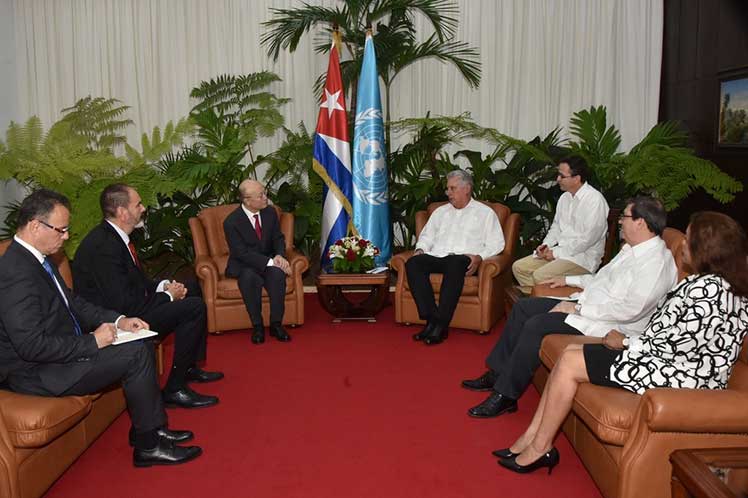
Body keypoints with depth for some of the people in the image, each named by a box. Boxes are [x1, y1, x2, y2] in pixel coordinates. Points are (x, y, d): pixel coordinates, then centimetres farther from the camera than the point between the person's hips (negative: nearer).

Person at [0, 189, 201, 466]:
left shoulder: (35, 258, 6)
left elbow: (73, 302, 16)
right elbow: (32, 346, -29)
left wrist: (117, 321, 3)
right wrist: (92, 342, -20)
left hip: (62, 350, 10)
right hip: (35, 373, -10)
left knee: (141, 346, 4)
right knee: (136, 354, -16)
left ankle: (150, 429, 13)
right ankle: (148, 446, -2)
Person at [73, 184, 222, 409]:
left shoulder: (113, 235, 5)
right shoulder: (103, 246, -26)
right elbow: (125, 306, -28)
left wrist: (163, 286, -1)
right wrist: (167, 295, -15)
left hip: (126, 305, 11)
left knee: (192, 289, 17)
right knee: (194, 307, -19)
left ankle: (189, 367, 24)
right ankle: (174, 389, -9)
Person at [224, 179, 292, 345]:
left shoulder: (270, 212, -1)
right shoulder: (231, 222, -15)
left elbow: (278, 238, 6)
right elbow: (242, 253, -19)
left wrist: (279, 256, -16)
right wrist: (270, 262, -27)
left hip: (269, 260, 3)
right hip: (243, 265, -3)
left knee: (277, 273, -30)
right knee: (250, 277, -36)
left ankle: (276, 324, -22)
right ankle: (257, 326, -22)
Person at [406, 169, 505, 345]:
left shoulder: (485, 213, 16)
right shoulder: (440, 212, 30)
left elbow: (496, 243, 7)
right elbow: (427, 235, 29)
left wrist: (479, 257, -12)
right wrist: (420, 249, 7)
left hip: (463, 259, -4)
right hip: (436, 257, 4)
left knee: (454, 263, -41)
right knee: (413, 263, -28)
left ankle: (441, 324, -37)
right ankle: (431, 319, -31)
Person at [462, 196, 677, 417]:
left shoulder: (657, 261, -18)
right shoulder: (631, 248, 13)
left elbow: (631, 309, -27)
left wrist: (579, 309, -23)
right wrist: (569, 279, 25)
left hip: (610, 325, -10)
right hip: (586, 305, 11)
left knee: (536, 325, -25)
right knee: (523, 306, 4)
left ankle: (505, 396, -14)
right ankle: (497, 373, 9)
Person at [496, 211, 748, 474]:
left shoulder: (709, 288, -22)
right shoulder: (708, 282, 10)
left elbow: (678, 344, -22)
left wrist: (625, 342, -8)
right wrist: (628, 341, 1)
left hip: (676, 375, -10)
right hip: (663, 359, 10)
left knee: (570, 363, -9)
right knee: (570, 350, 3)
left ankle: (540, 448, 4)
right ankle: (533, 436, 5)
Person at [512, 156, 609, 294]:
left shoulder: (595, 200, -16)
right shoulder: (565, 197, 10)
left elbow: (587, 239, -21)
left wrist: (556, 253, -15)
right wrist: (546, 245, 2)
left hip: (582, 256, -9)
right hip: (559, 250, 9)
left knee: (540, 276, -27)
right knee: (518, 267, -3)